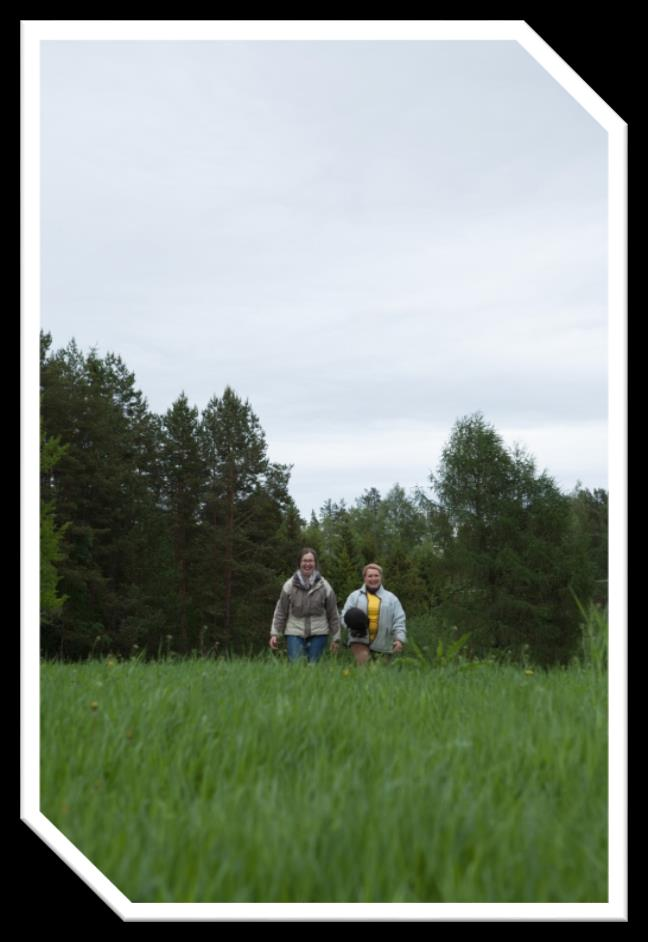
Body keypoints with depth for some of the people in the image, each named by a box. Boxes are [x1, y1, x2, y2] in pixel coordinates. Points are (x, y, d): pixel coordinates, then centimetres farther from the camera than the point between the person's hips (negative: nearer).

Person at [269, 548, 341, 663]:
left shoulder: (324, 586, 2)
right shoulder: (289, 585, 1)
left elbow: (333, 614, 6)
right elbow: (280, 611, 4)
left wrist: (335, 638, 6)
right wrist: (275, 634, 0)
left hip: (318, 634, 0)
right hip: (295, 633, 0)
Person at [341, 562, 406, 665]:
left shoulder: (391, 598, 11)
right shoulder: (354, 596, 11)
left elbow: (399, 621, 6)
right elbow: (345, 615, 7)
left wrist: (399, 639, -8)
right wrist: (352, 624, -16)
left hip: (382, 645, 2)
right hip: (360, 640, -2)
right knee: (363, 665, -22)